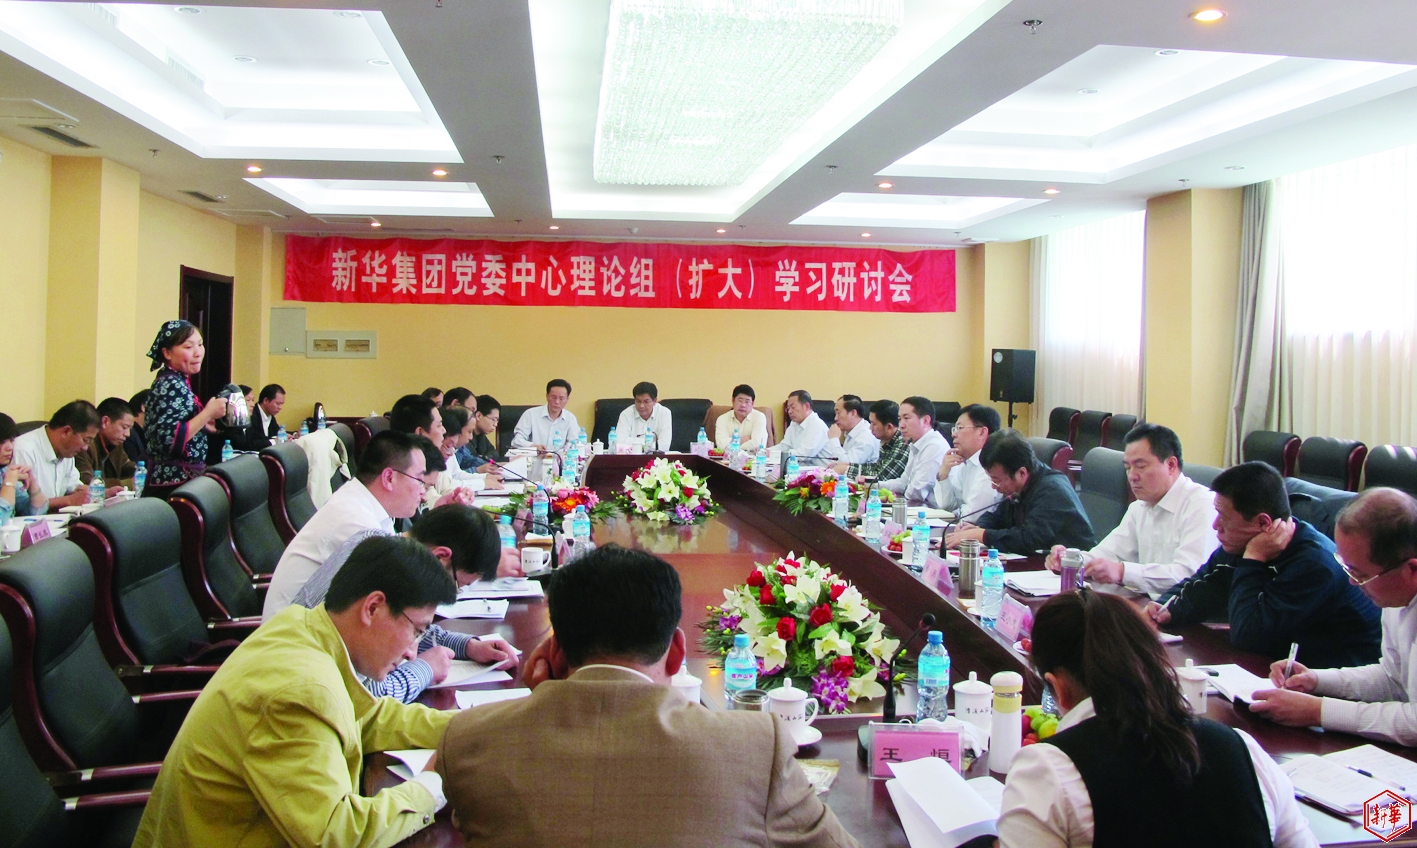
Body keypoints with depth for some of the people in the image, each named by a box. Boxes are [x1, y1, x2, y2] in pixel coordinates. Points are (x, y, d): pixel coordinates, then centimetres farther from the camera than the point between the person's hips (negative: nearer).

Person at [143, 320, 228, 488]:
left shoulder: (173, 381, 12)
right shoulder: (172, 385, -16)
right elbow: (168, 440, -25)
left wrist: (204, 425, 14)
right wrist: (208, 413, -20)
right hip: (176, 482, -10)